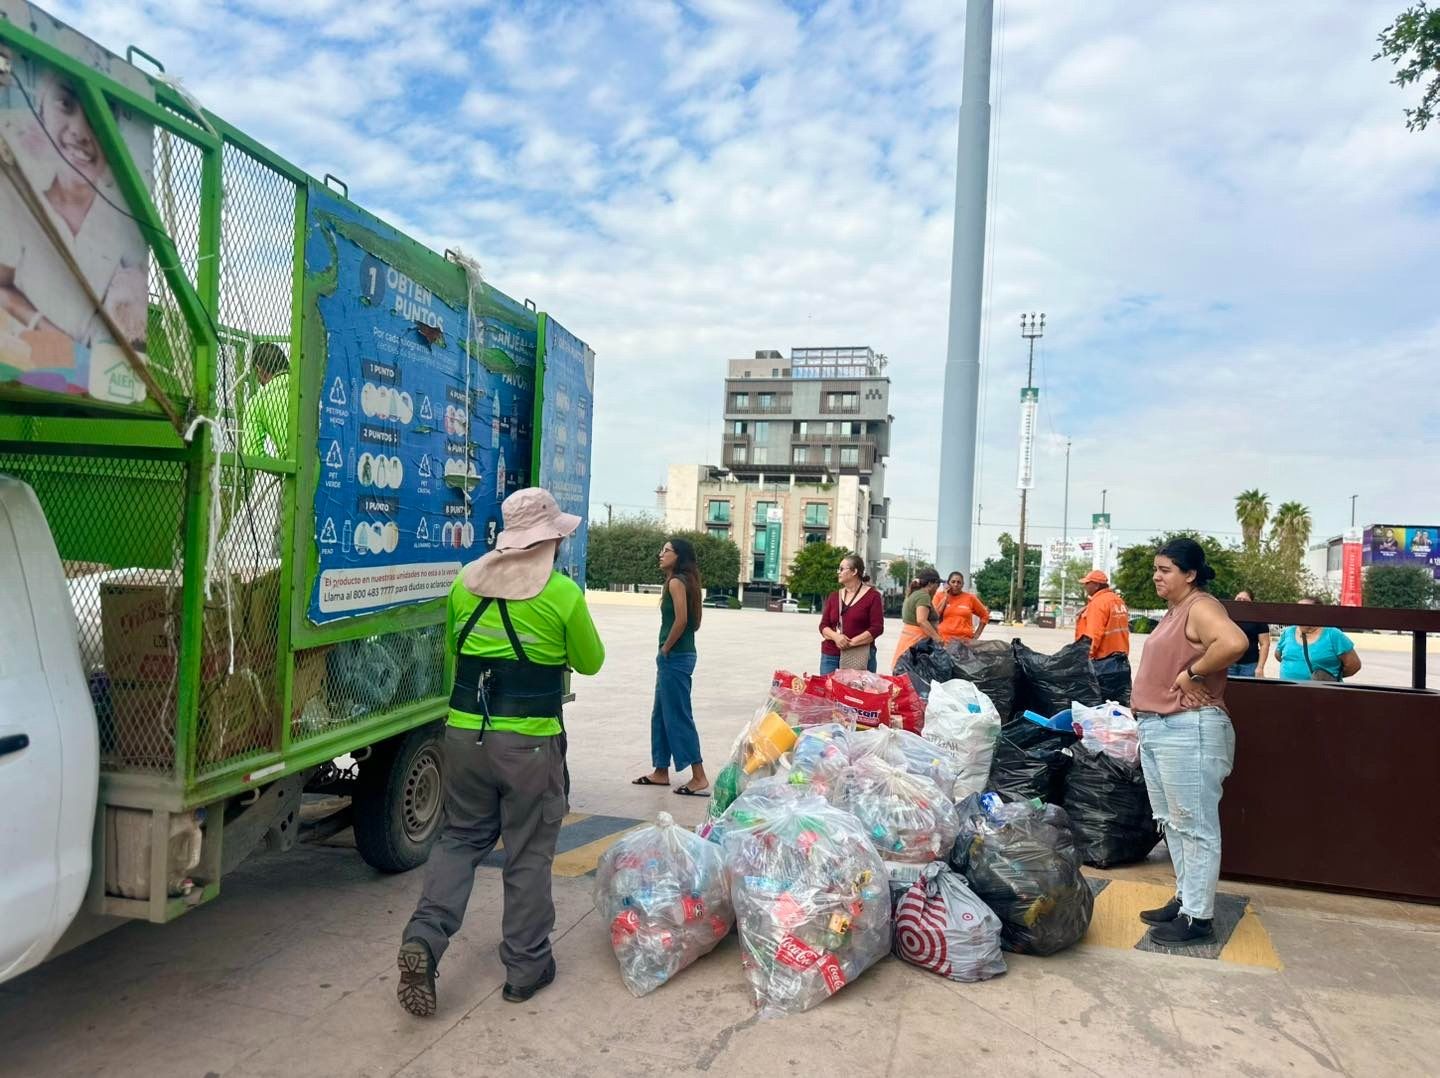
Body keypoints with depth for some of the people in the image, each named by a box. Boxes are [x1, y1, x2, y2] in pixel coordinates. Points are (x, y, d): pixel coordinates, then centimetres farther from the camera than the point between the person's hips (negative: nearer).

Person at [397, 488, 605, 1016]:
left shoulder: (465, 582, 4)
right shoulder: (562, 592, -10)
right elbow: (591, 661, 2)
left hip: (465, 732, 4)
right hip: (530, 742, -4)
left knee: (460, 837, 20)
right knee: (528, 853, 10)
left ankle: (424, 938, 5)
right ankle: (526, 967, 21)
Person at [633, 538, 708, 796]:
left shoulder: (676, 581, -14)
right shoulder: (685, 581, 13)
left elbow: (681, 620, -24)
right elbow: (692, 622, 14)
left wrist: (665, 649, -12)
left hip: (674, 657, -10)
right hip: (679, 656, 10)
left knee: (678, 716, -4)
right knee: (661, 714, 17)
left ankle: (699, 777, 0)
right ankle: (661, 772, 25)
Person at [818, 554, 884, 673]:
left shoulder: (872, 596, 0)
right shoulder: (834, 596, 14)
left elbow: (877, 627, -7)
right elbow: (823, 625, 10)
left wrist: (852, 642, -15)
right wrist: (835, 636, -11)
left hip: (860, 657, -4)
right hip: (830, 656, 4)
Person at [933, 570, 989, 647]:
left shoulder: (970, 598, 7)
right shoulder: (940, 596, 6)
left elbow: (985, 615, 16)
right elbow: (934, 617, -5)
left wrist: (977, 635, 9)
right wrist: (945, 597, -4)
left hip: (964, 640, 0)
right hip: (944, 640, 0)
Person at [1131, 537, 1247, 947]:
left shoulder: (1201, 607, -13)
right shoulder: (1175, 611, 17)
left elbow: (1234, 642, -33)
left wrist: (1192, 674, -22)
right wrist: (1145, 719, 18)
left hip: (1188, 729, -10)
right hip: (1157, 728, 10)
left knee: (1194, 825, -2)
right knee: (1172, 821, 17)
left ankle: (1199, 918, 5)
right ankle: (1185, 898, 28)